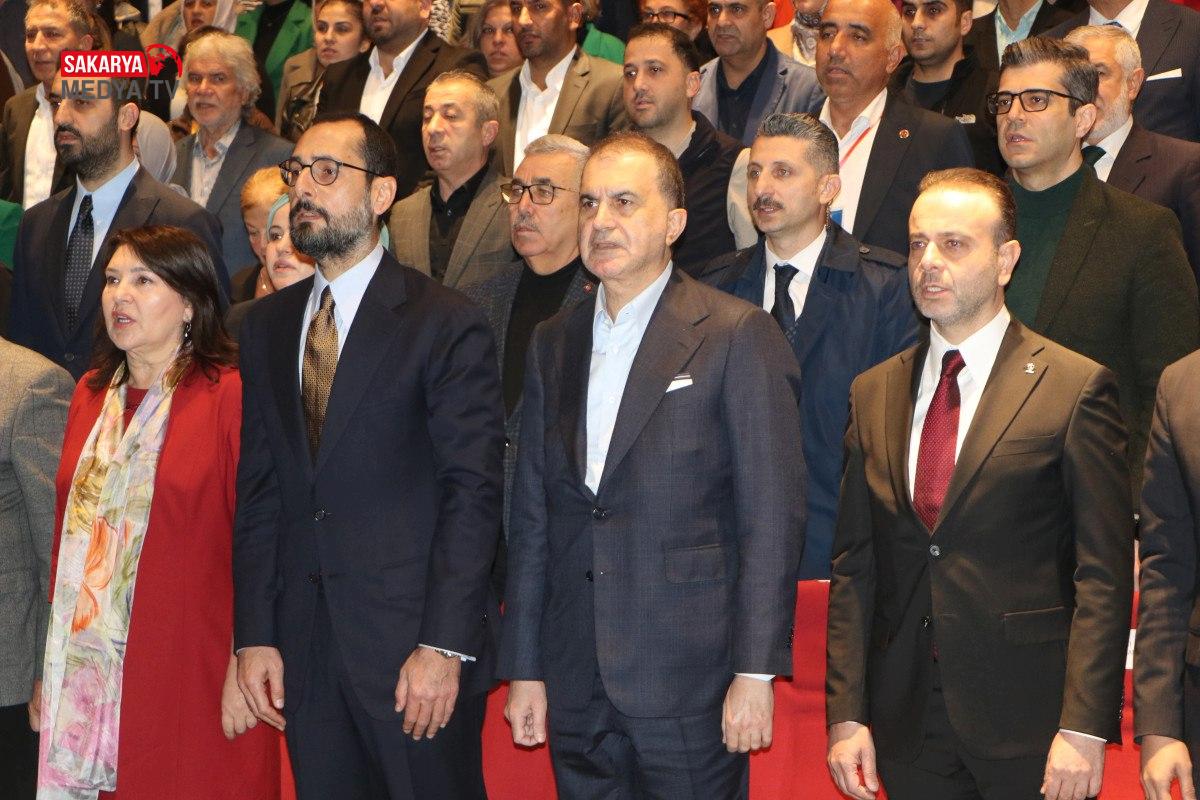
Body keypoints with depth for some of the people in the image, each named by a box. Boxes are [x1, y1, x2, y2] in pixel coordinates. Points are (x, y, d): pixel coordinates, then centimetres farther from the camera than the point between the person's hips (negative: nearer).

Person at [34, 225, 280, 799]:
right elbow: (68, 532, 13)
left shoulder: (231, 396, -9)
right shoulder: (92, 395, 12)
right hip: (89, 677, 6)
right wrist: (48, 669, 10)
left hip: (195, 679, -6)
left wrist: (246, 667, -15)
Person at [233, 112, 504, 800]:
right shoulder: (268, 325, 12)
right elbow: (259, 488, 11)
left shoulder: (447, 323, -5)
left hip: (415, 641, -5)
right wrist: (255, 635, 3)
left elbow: (473, 491, -10)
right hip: (304, 652, 5)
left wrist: (443, 645, -17)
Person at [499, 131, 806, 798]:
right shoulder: (552, 344, 13)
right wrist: (524, 667, 10)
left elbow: (772, 516, -8)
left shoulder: (740, 335, -5)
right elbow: (532, 514, 13)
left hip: (689, 684, -5)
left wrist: (756, 670, -13)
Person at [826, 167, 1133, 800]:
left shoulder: (1076, 387, -4)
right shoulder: (874, 394, 10)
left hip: (1030, 724, -4)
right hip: (907, 725, 4)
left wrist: (1085, 726, -14)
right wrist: (846, 715, 2)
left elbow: (1103, 574, -8)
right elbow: (853, 568, 9)